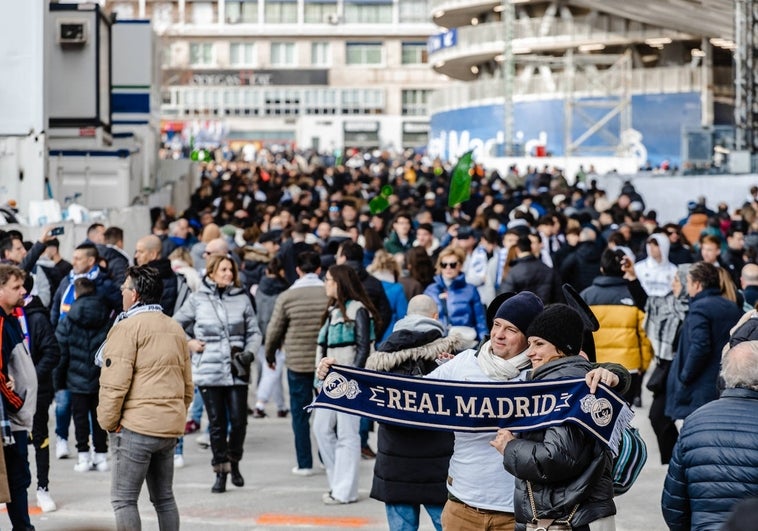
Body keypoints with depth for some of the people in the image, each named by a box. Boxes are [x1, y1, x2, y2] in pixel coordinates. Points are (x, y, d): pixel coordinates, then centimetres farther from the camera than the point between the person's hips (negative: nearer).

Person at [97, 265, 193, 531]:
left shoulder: (128, 327, -10)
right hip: (170, 427, 8)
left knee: (123, 499, -4)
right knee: (164, 498, 14)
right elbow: (187, 384, 21)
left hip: (136, 426, -8)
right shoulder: (175, 329, 16)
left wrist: (109, 422, -5)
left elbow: (114, 383, -15)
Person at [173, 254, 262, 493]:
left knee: (239, 419, -1)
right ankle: (220, 471, 13)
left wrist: (249, 352, -7)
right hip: (208, 371, -1)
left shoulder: (242, 298, 3)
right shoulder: (197, 300, 2)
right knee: (217, 423, 4)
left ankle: (234, 462, 22)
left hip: (236, 370, 1)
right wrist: (189, 343, 0)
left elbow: (254, 332, 8)